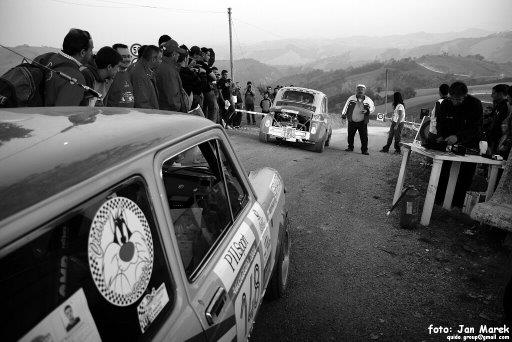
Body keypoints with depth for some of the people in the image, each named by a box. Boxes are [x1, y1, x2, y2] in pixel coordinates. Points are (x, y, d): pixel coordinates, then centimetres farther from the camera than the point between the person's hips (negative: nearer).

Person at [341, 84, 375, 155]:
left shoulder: (368, 100, 3)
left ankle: (364, 150, 2)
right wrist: (343, 114, -9)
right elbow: (346, 106, 5)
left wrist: (367, 111, -10)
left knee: (364, 136, -6)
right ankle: (350, 147, 28)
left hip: (362, 122, -1)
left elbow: (373, 107, 11)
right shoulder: (352, 98, 4)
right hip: (352, 122, 1)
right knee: (350, 135, 9)